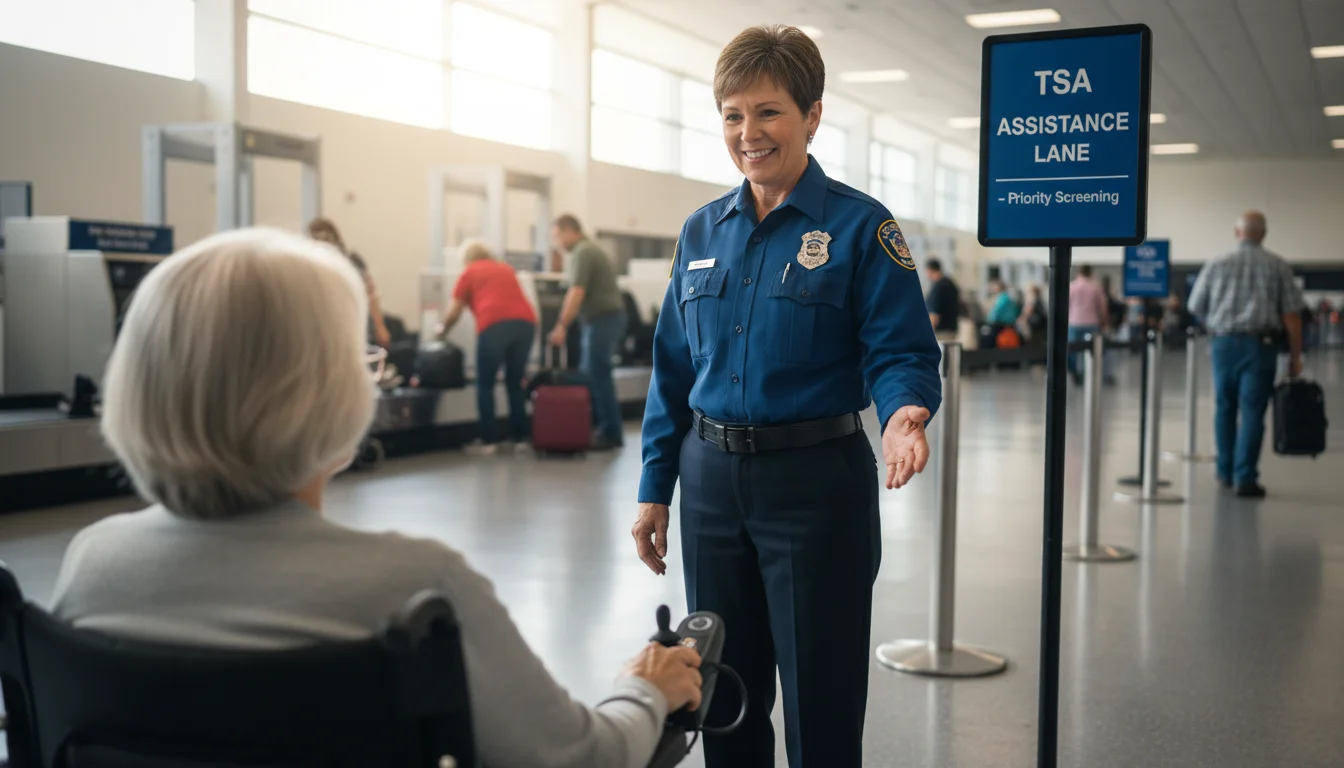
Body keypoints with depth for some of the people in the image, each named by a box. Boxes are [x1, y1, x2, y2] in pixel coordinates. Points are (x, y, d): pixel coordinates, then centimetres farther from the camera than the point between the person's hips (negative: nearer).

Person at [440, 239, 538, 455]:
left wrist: (443, 330, 36)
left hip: (494, 326, -4)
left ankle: (488, 441, 5)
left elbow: (454, 313, 17)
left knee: (485, 385, 8)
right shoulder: (506, 269, 28)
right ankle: (520, 438, 15)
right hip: (525, 322, 4)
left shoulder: (469, 273, 17)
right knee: (515, 382, 16)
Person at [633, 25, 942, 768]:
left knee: (820, 704, 5)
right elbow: (673, 369, 11)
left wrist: (902, 414, -32)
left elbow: (901, 354, -10)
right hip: (712, 479, 5)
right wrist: (654, 489, 9)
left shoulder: (860, 226, -7)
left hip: (816, 477, -4)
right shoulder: (701, 232, 8)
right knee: (723, 694, 15)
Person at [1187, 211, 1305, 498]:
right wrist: (1295, 356, 3)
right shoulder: (1278, 267, 0)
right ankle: (1245, 477, -5)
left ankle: (1226, 472, 25)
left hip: (1224, 342, 2)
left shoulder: (1216, 265, 3)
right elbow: (1292, 315, -3)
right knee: (1252, 411, -1)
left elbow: (1196, 308, 8)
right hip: (1261, 343, -2)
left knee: (1224, 408, 16)